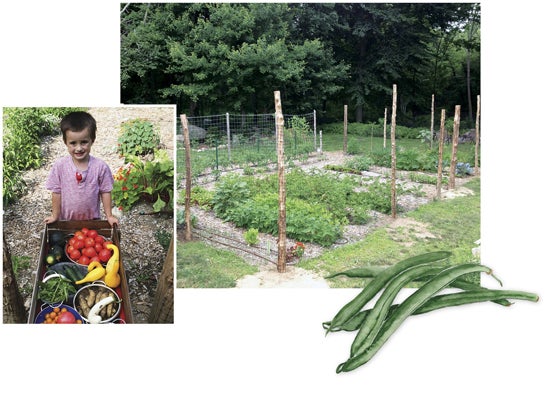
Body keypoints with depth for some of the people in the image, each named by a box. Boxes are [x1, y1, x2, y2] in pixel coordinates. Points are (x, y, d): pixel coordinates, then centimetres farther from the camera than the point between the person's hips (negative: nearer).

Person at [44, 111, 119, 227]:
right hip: (66, 220, 1)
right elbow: (56, 192, -6)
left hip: (92, 219, 0)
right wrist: (55, 215, 0)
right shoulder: (60, 166, -15)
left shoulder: (100, 166, -17)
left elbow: (105, 192, -8)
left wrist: (109, 216, -5)